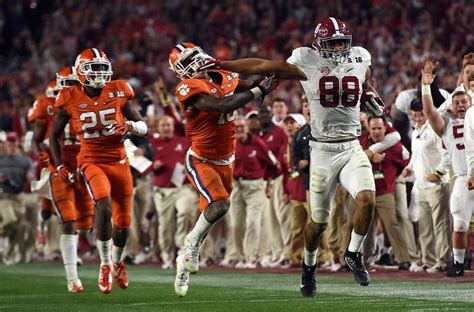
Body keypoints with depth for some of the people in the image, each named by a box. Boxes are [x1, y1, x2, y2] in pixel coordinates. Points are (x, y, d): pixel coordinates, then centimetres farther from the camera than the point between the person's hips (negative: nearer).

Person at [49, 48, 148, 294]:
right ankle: (105, 265, -10)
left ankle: (117, 262, 38)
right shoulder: (71, 100, -5)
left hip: (119, 161, 2)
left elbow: (144, 128, 3)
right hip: (92, 162, -2)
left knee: (123, 222, 8)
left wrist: (130, 125, -18)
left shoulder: (118, 93, -4)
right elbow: (54, 135, 9)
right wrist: (59, 165, 3)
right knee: (104, 207, -27)